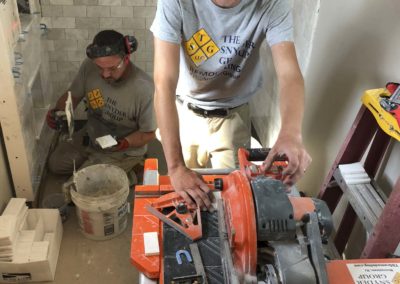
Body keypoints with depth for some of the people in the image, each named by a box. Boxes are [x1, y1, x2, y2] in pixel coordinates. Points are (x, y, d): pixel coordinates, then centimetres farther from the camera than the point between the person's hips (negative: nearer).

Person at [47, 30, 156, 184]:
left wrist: (124, 143, -36)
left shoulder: (144, 88, -33)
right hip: (90, 136, 6)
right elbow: (72, 95, -2)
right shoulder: (89, 66, -20)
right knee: (55, 164, 15)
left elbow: (148, 133, -19)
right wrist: (57, 112, -22)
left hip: (124, 150, -6)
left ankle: (127, 166, 7)